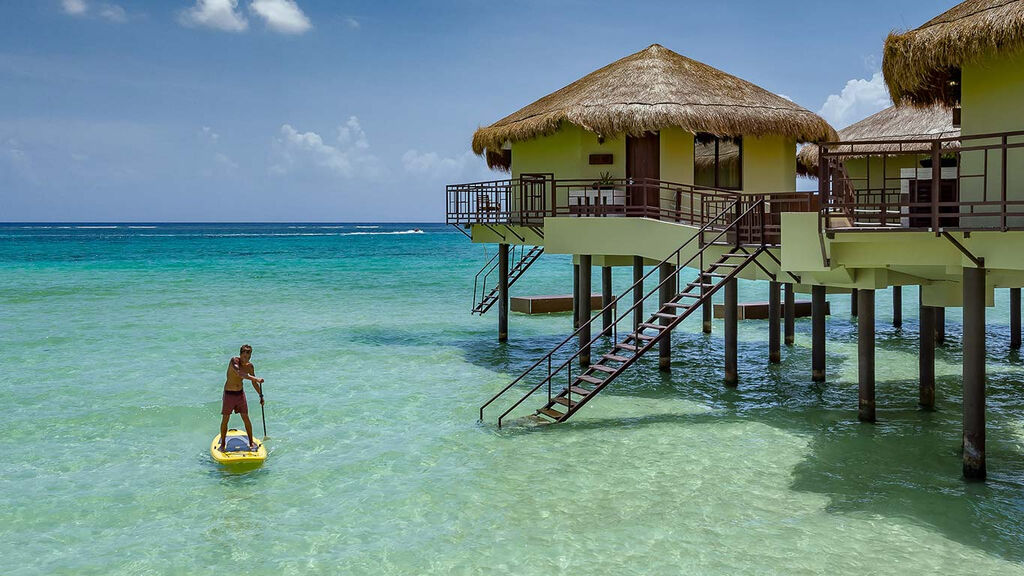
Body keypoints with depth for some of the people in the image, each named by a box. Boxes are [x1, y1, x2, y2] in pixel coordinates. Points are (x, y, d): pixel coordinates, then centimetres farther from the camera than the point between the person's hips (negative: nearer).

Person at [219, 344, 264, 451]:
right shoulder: (234, 361, -20)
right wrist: (256, 379, -48)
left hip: (240, 393, 4)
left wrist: (261, 395, 4)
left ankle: (251, 443, 13)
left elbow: (254, 383, 9)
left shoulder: (250, 366, -3)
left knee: (246, 418, 3)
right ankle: (222, 444, 14)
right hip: (229, 394, -4)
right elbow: (239, 373, -39)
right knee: (225, 419, 1)